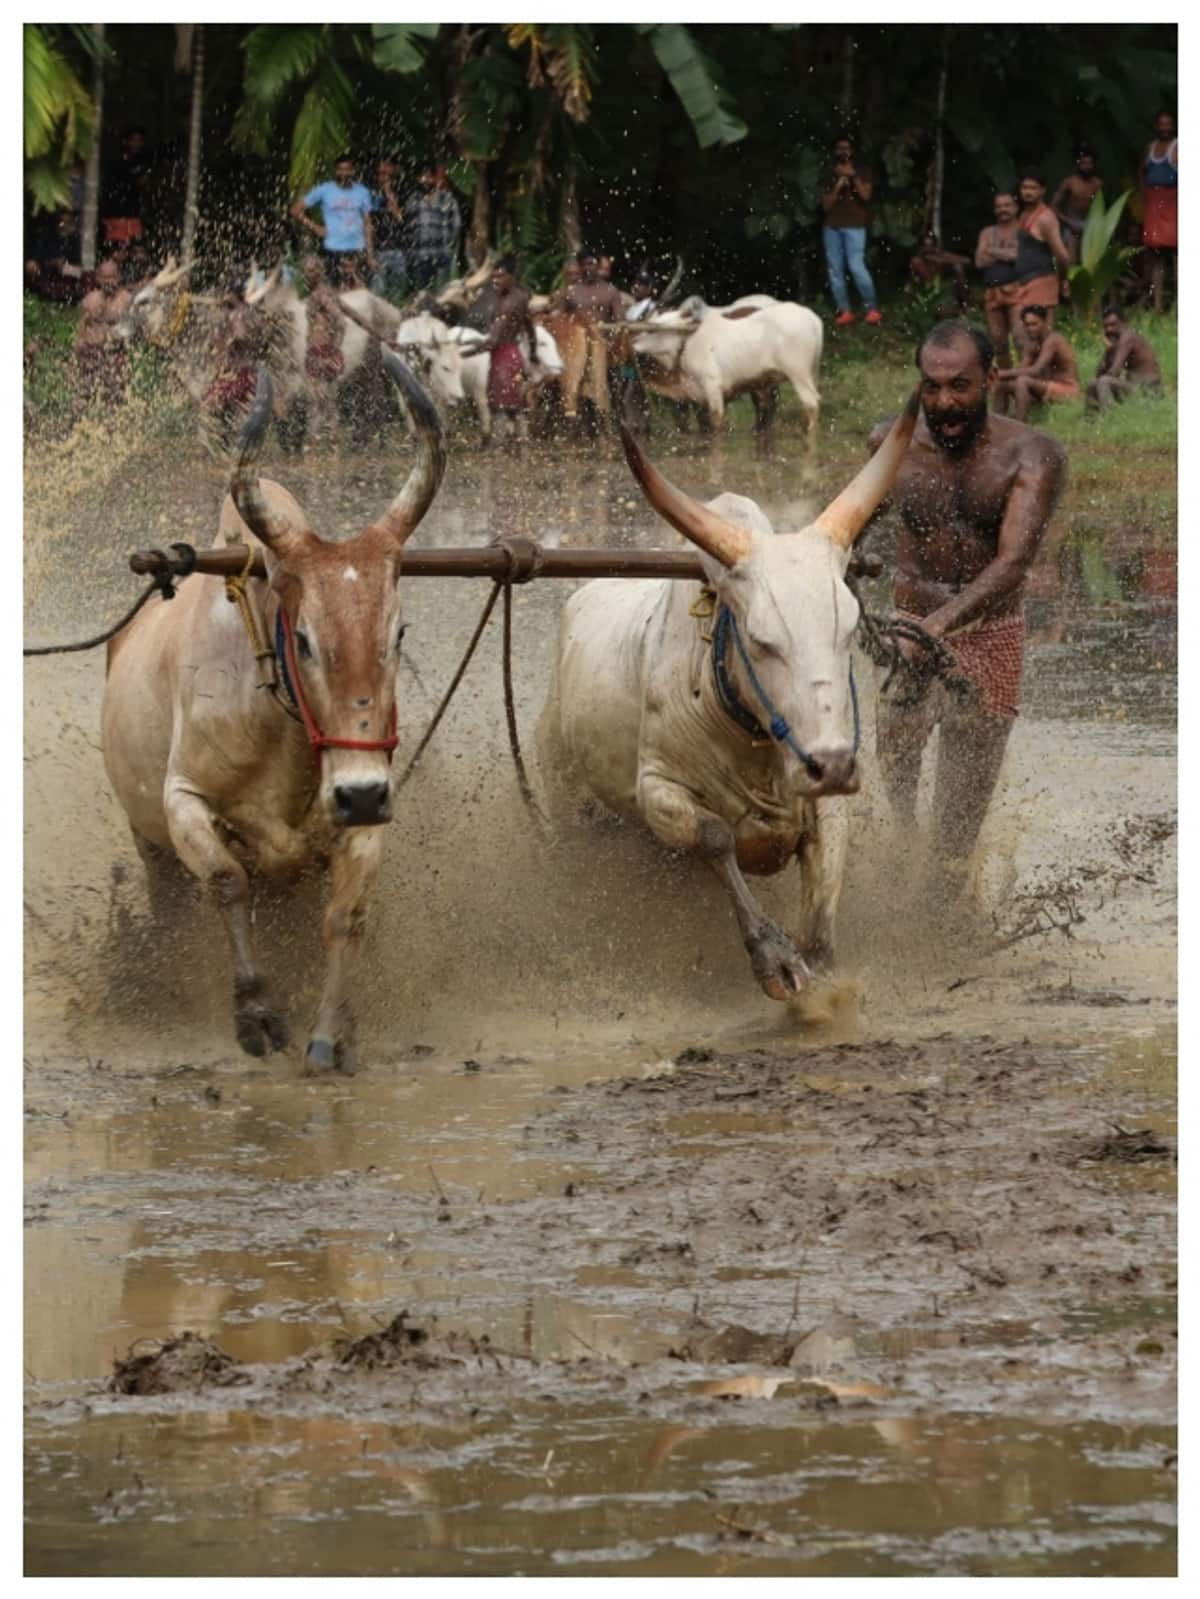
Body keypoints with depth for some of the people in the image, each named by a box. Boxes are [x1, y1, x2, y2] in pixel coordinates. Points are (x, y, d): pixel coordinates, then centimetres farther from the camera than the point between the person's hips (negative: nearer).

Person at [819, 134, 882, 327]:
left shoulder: (862, 172, 8)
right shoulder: (830, 176, 15)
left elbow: (866, 195, -8)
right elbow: (825, 205, 7)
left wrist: (853, 176, -17)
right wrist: (837, 186, -6)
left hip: (854, 226, -4)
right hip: (832, 227, 4)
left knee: (856, 266, -18)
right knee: (835, 269, -2)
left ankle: (873, 309, -13)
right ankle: (844, 311, 1)